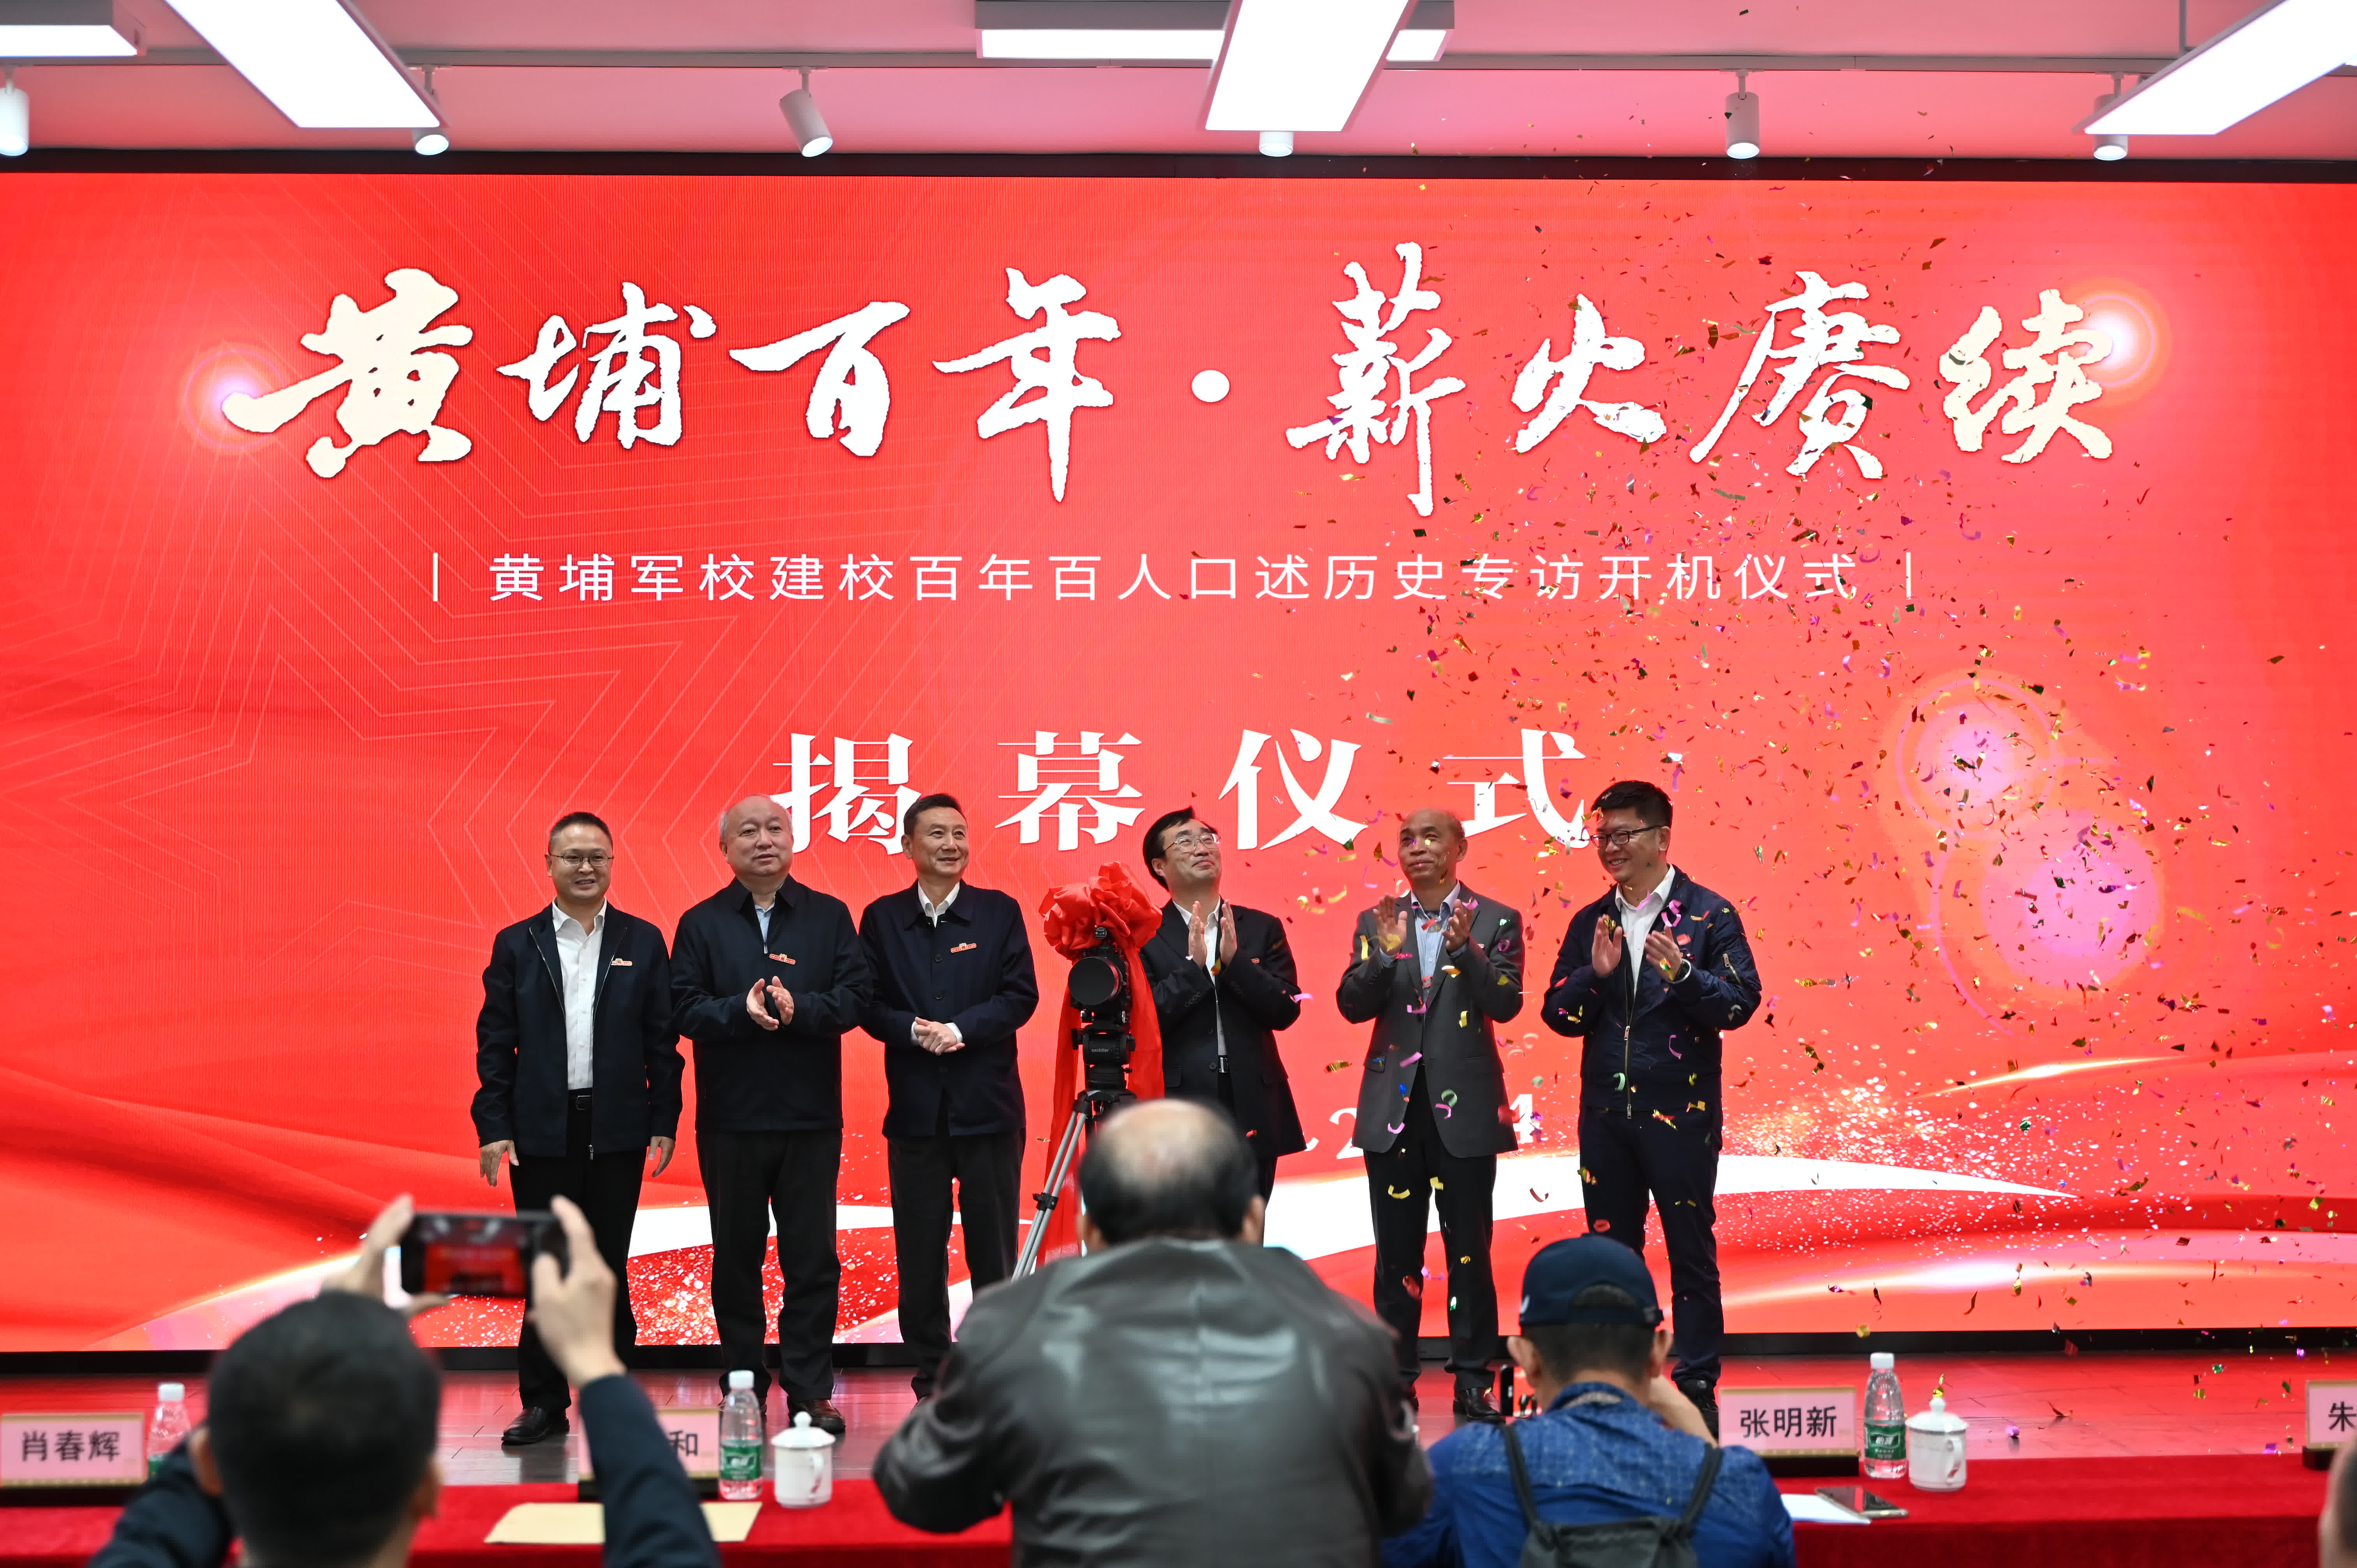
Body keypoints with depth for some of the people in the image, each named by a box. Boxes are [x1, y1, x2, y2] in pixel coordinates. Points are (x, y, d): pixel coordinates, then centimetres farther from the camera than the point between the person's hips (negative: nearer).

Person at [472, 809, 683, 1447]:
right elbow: (495, 1043, 3)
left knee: (608, 1268, 6)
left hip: (616, 1130, 0)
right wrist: (492, 1127, -4)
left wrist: (664, 1121, -2)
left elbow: (661, 1038, 3)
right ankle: (544, 1405, 13)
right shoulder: (516, 945, 5)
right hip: (541, 1131, 0)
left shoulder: (643, 942, 4)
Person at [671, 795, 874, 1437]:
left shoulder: (829, 917, 6)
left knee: (813, 1258, 2)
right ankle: (743, 1393, 19)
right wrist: (741, 1010, -19)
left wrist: (796, 1008, -19)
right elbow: (685, 1010, -3)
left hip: (811, 1117, 0)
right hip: (729, 1119, 0)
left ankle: (810, 1392, 10)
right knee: (736, 1257, 8)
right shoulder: (701, 924, 6)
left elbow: (855, 995, -3)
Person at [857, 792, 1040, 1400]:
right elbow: (867, 1005, 3)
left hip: (987, 1103, -1)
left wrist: (960, 1029, -14)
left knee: (994, 1247, 4)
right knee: (919, 1251, 5)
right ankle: (931, 1377, 15)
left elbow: (1021, 996, -2)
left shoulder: (999, 911, 4)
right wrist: (914, 1031, -15)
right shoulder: (881, 918, 6)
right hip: (915, 1105, 1)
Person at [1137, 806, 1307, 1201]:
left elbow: (1286, 1011, -1)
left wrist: (1235, 959, -13)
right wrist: (1192, 965, -17)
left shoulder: (1262, 929, 9)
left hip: (1253, 1116, 3)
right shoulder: (1146, 937, 0)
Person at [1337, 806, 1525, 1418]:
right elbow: (1352, 1006, -2)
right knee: (1396, 1250, 8)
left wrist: (1466, 950, -25)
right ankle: (1396, 1375, 17)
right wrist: (1384, 954, -19)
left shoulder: (1495, 921, 1)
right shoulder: (1377, 922, 7)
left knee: (1469, 1248, 3)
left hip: (1464, 1106, -2)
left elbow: (1505, 1004, -10)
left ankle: (1473, 1377, 12)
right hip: (1394, 1107, 2)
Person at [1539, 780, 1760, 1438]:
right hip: (1606, 1113, 4)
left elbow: (1741, 1001, -10)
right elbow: (1557, 1014, 5)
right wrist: (1595, 975, -13)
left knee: (1691, 1252, 3)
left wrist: (1683, 975, -25)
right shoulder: (1589, 923, 9)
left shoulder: (1708, 914, -3)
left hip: (1681, 1112, -4)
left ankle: (1697, 1385, 12)